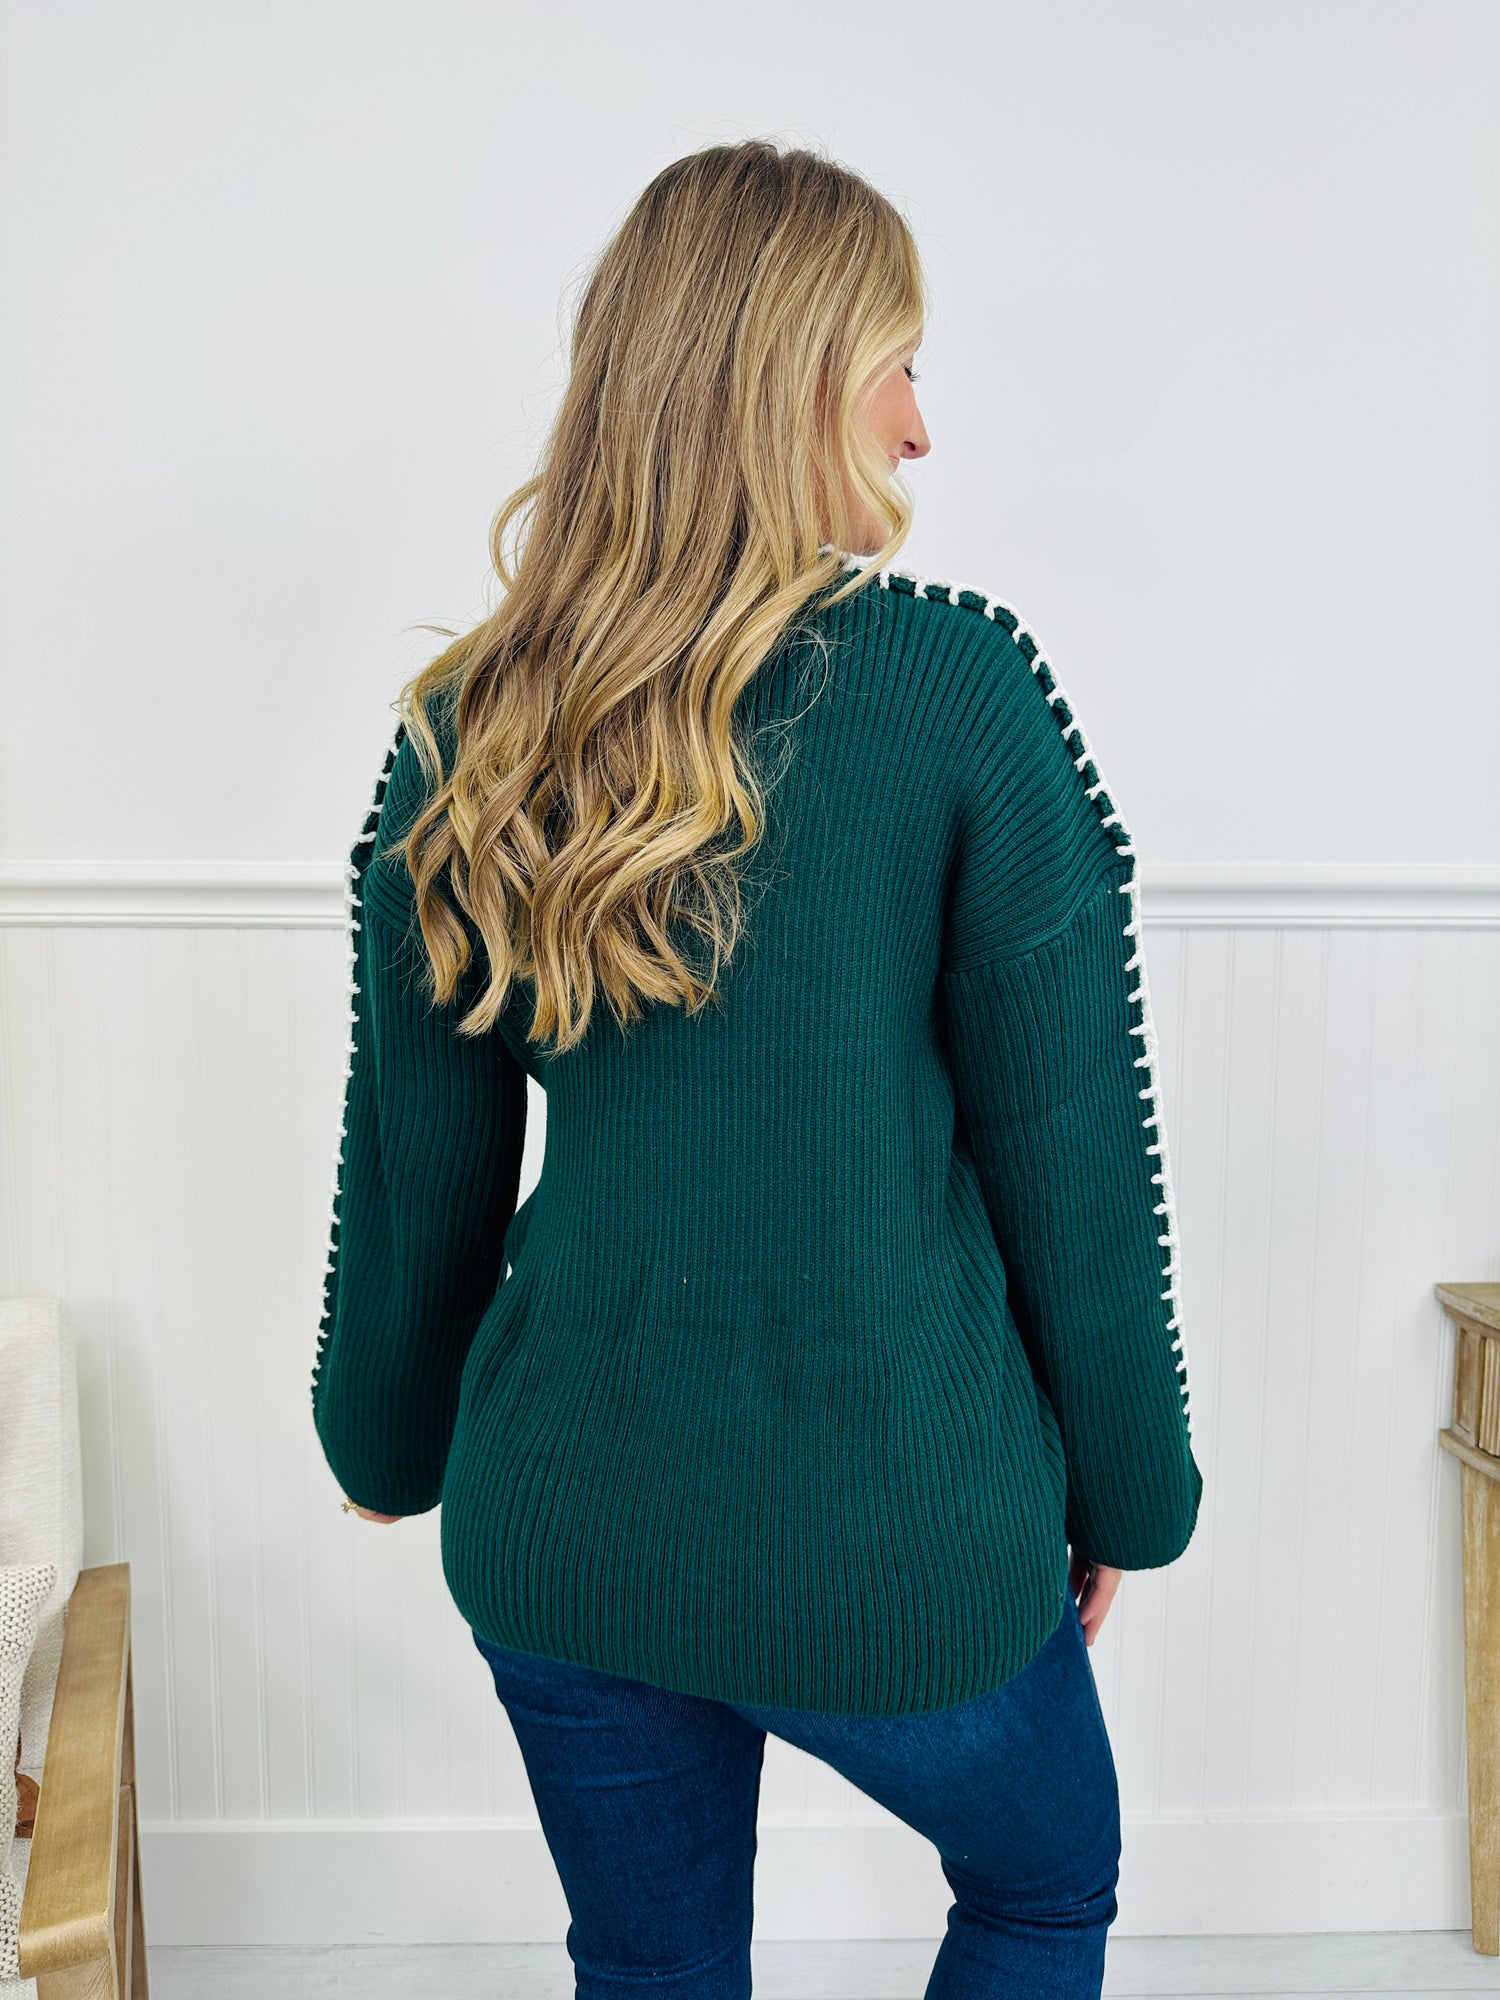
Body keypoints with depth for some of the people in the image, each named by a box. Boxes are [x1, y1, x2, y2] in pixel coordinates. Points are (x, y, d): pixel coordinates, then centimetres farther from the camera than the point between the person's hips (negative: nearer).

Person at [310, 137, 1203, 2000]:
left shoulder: (469, 728, -5)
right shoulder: (956, 682, -16)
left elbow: (413, 1162, 3)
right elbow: (1071, 1146, -11)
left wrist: (392, 1438, 20)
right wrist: (1125, 1485, 4)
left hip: (566, 1517, 4)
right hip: (900, 1530, -3)